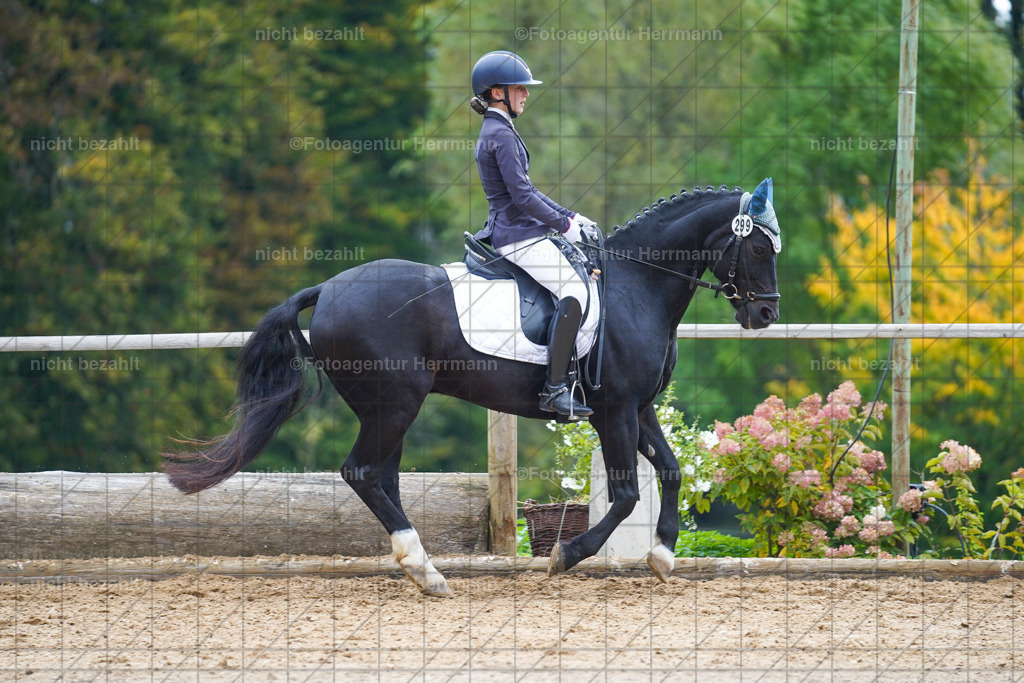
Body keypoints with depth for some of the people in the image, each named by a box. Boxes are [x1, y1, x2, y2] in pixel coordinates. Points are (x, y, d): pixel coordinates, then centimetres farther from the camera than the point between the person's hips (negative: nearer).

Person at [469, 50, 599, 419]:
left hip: (515, 231, 11)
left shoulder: (495, 132, 19)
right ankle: (555, 388, -28)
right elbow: (522, 195, -19)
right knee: (574, 287, -23)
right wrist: (565, 224, -11)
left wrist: (571, 217, 16)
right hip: (519, 236, -11)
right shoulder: (501, 135, -14)